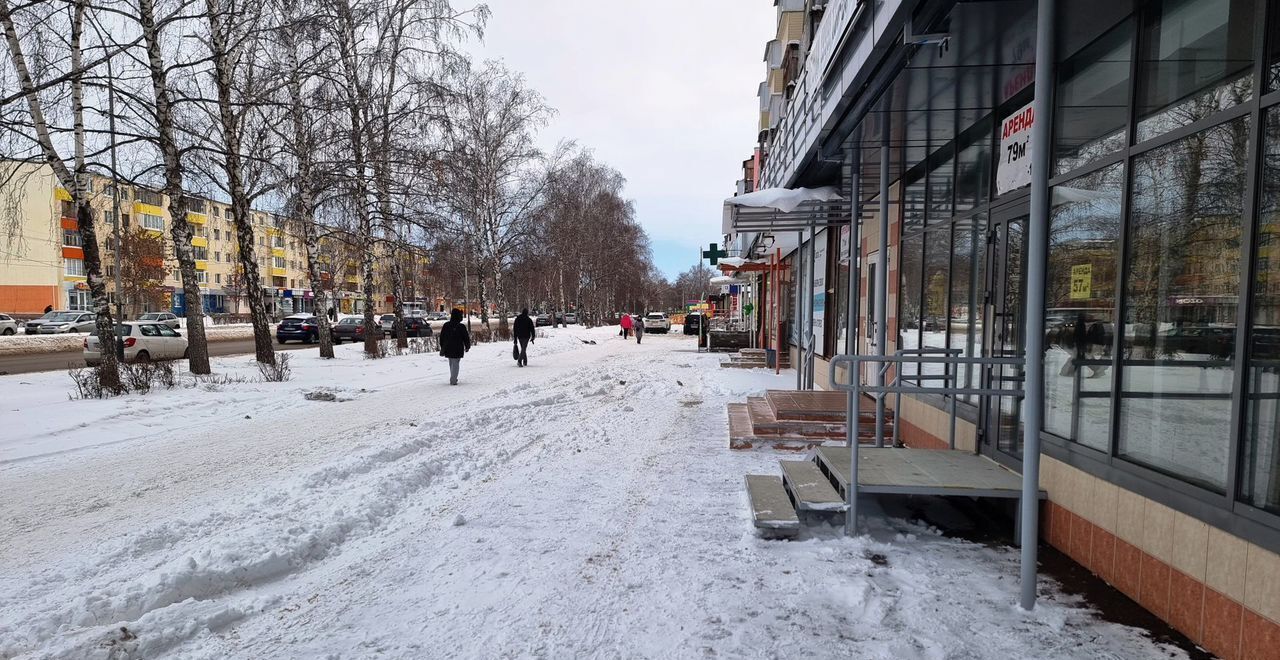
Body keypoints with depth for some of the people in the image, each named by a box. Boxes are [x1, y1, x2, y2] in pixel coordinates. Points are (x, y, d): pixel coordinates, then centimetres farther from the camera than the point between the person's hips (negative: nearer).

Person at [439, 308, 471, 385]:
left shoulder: (446, 325, 0)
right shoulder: (461, 327, -13)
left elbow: (441, 337, 8)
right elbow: (466, 338, -5)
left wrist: (442, 347, 19)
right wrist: (467, 347, 12)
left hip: (448, 349, 4)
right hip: (458, 349, -4)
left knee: (451, 364, 19)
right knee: (455, 364, 2)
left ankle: (453, 378, 29)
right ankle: (453, 380, -3)